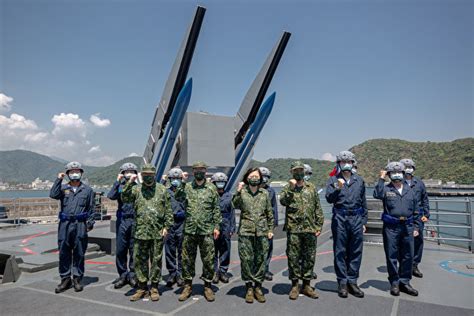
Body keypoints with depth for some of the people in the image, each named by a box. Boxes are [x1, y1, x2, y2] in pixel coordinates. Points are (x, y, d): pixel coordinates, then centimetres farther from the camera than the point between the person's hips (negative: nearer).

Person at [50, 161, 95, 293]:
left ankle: (77, 279, 16)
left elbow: (91, 208, 7)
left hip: (80, 225, -1)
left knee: (79, 253, 4)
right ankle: (65, 279, 18)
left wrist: (90, 223, -1)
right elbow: (53, 195, -11)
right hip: (65, 224, 1)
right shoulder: (63, 188, 9)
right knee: (64, 253, 5)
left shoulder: (87, 189, 7)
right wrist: (58, 180, -10)